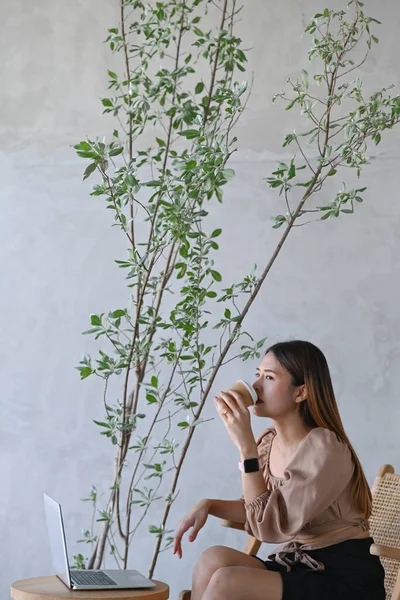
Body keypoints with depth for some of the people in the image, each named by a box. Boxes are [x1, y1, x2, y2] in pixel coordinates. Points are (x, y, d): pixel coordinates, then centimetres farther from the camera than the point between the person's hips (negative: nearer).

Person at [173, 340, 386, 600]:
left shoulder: (324, 449, -20)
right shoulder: (268, 442, 2)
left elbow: (269, 526, -25)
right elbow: (257, 511, 16)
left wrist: (245, 444, -26)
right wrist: (208, 505, -2)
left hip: (345, 577, -7)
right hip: (300, 566, 7)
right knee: (214, 559, -18)